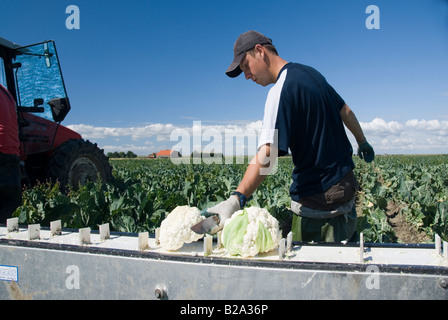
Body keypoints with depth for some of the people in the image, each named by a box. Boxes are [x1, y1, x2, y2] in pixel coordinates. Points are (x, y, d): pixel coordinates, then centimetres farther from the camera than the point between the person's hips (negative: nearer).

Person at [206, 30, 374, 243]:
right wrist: (363, 142, 35)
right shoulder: (311, 73, 8)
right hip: (346, 183, 9)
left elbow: (266, 155, -34)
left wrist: (237, 199, -43)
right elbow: (345, 111, 20)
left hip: (318, 199, -9)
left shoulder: (281, 90, -20)